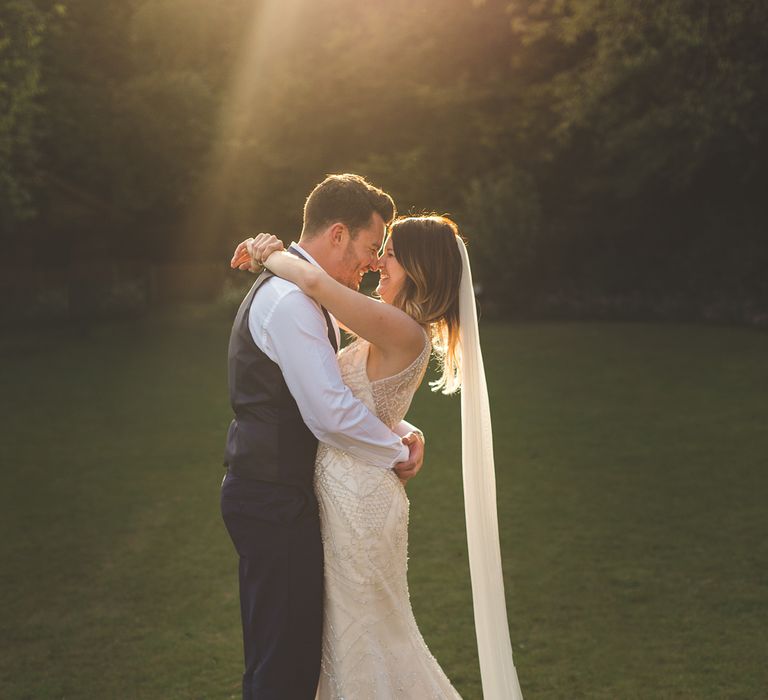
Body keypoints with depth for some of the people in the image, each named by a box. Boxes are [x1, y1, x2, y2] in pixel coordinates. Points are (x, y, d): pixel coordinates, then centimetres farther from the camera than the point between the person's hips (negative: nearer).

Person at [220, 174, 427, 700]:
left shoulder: (302, 295, 15)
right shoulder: (291, 301, -20)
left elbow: (341, 386, 20)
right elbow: (333, 415, -26)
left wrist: (403, 431, 4)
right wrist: (396, 454, -9)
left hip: (278, 494, 11)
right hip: (276, 502, -11)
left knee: (294, 651, 18)